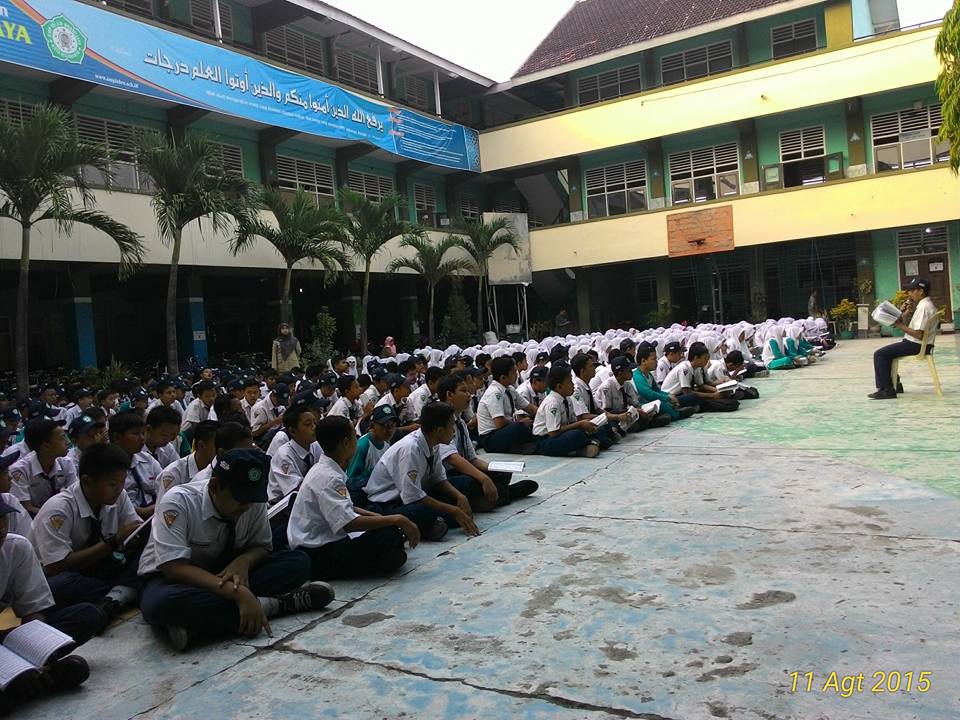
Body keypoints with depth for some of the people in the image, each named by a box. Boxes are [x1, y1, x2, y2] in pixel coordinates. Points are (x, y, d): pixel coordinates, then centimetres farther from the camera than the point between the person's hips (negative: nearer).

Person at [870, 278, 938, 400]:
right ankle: (894, 384, 23)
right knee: (886, 352, 22)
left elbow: (919, 334, -25)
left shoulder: (923, 307, -20)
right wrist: (902, 323, 1)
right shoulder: (927, 304, 13)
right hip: (918, 344, 11)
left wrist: (901, 326, -17)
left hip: (916, 345, -11)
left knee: (879, 354, -11)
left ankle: (886, 389, -8)